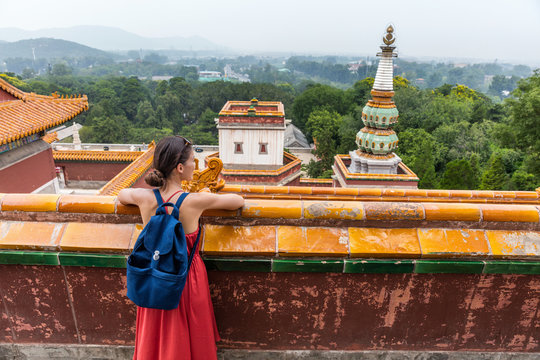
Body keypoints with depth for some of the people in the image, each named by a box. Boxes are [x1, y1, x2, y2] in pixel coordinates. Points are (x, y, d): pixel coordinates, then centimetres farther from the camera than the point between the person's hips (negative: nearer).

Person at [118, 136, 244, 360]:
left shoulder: (144, 198, -16)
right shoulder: (196, 201, -26)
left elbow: (121, 195, 10)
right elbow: (239, 201, -9)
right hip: (187, 280, -3)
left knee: (156, 339, 27)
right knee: (189, 340, 21)